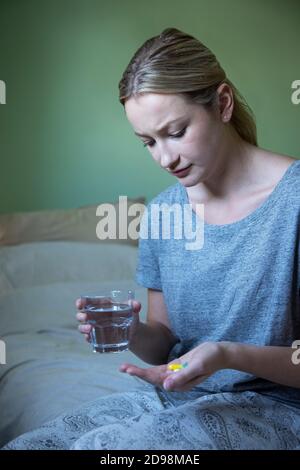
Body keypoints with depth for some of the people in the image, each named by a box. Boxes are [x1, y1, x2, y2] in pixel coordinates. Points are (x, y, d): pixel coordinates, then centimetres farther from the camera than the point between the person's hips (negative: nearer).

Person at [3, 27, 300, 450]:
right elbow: (165, 343, 11)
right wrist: (134, 333, -12)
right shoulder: (161, 211, 3)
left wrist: (230, 355, -28)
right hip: (175, 396, 5)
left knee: (101, 445, -29)